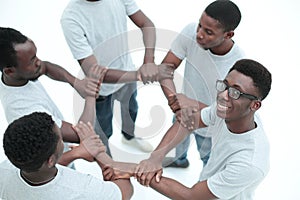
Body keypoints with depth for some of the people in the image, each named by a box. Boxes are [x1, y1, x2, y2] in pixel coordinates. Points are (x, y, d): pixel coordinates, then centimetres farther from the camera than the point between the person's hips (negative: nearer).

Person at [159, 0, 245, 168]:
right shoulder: (191, 32, -29)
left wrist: (196, 106, -45)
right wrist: (174, 99, -43)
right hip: (184, 109, 4)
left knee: (209, 159, 23)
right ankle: (180, 159, 69)